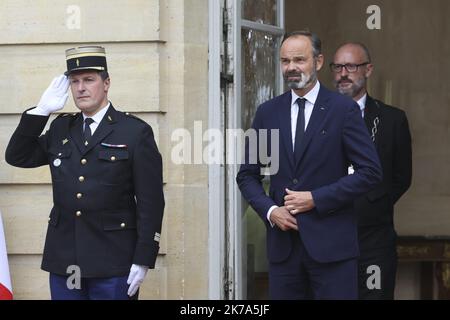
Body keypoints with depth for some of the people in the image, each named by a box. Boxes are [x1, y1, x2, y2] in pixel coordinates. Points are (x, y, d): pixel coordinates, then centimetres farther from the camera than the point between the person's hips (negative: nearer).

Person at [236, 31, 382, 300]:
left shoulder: (343, 109, -1)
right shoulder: (268, 112, 10)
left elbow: (371, 171, -5)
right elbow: (247, 175, 14)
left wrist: (316, 199, -11)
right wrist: (269, 210, -4)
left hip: (331, 244, -3)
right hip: (283, 245, 3)